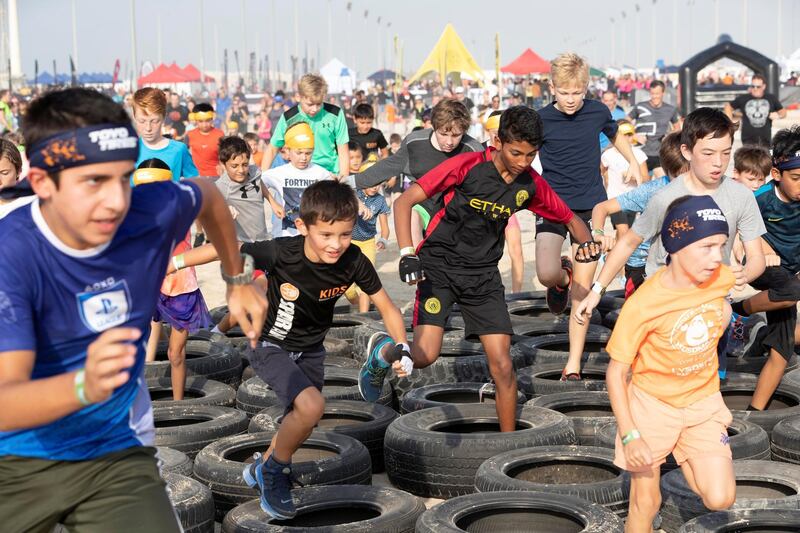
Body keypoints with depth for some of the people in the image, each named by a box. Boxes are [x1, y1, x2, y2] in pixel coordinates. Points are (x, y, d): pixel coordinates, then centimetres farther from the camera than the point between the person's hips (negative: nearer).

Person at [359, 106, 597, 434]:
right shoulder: (468, 166, -15)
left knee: (502, 365, -4)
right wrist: (407, 254, -27)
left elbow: (571, 219, 15)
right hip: (439, 264, -4)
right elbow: (404, 202, -15)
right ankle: (381, 352, 15)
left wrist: (586, 242, -8)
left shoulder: (531, 184, 0)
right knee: (424, 356, -19)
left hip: (484, 275, 4)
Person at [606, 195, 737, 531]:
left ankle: (682, 454, 24)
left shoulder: (722, 278, -14)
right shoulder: (644, 304, -27)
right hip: (652, 402, -4)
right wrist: (630, 436, -22)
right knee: (646, 503, 0)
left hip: (703, 401, 4)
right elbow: (616, 372, -18)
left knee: (719, 500, -5)